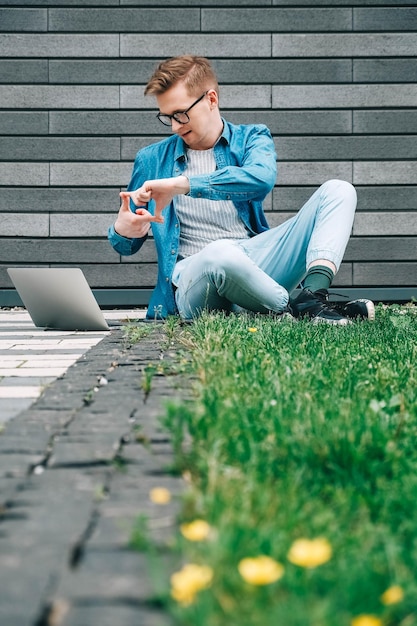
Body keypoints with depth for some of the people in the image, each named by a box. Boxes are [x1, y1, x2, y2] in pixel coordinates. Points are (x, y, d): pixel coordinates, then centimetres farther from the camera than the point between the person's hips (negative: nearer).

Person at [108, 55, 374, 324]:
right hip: (192, 278, -3)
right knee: (221, 252, -41)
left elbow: (262, 178, -15)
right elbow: (127, 246, 20)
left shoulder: (251, 138, 12)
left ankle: (313, 297, -32)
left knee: (338, 191, -10)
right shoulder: (152, 160, 14)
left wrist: (182, 185, -21)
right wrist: (122, 231, -7)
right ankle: (293, 311, -22)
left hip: (256, 267, 3)